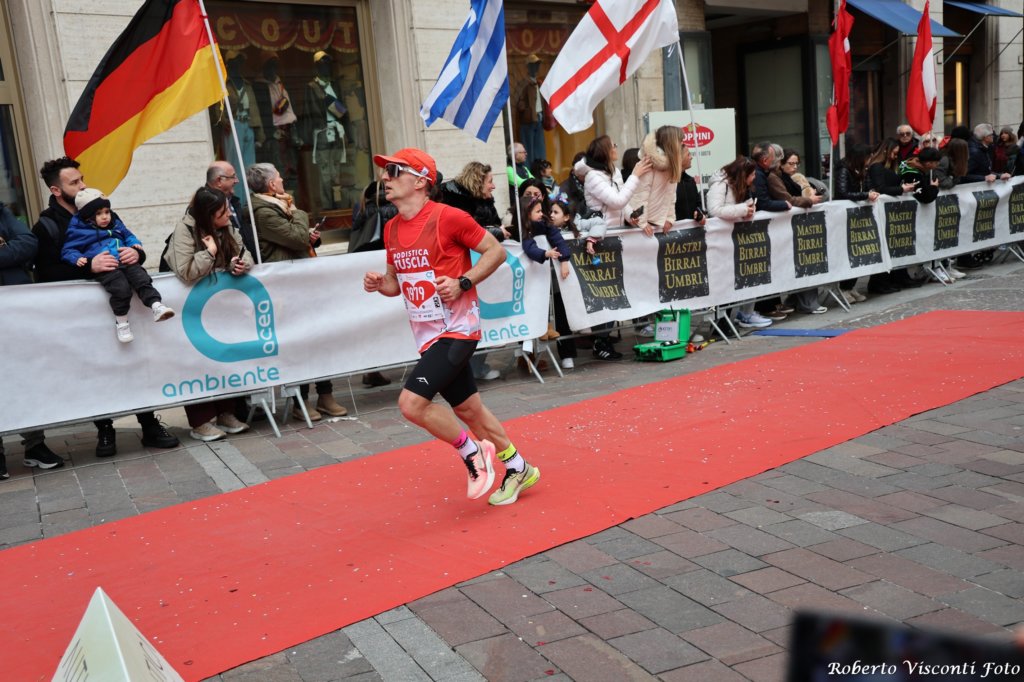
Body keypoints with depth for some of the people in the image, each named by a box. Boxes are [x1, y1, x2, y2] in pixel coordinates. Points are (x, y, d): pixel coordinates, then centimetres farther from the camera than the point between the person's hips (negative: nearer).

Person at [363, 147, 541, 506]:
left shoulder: (447, 217, -13)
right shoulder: (392, 229, 9)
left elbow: (496, 251, -7)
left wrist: (463, 283, -18)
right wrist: (379, 284, -2)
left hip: (456, 329, -8)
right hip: (429, 335, 8)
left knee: (412, 402, -19)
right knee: (468, 409, 15)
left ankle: (474, 453, 3)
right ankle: (518, 469, 32)